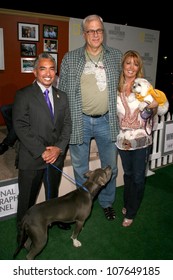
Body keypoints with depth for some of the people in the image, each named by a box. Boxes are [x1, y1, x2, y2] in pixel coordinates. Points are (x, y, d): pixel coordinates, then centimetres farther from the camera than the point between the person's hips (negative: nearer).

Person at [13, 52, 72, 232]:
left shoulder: (62, 96, 8)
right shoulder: (23, 95, -8)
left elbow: (67, 124, 5)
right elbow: (20, 127, -14)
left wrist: (59, 148, -10)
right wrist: (41, 151, -18)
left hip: (56, 156, 4)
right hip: (31, 157, -4)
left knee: (53, 193, 24)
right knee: (27, 197, 11)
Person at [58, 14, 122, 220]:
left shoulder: (116, 57, 4)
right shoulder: (70, 59, 1)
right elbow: (61, 91, 3)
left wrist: (120, 115, 4)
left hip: (107, 121, 1)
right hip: (79, 121, 0)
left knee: (110, 167, 13)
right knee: (80, 167, 14)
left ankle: (107, 202, 37)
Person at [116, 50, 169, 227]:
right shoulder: (116, 88, 1)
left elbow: (152, 113, -2)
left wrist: (154, 106, -20)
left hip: (141, 139, -2)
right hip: (123, 139, 2)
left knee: (138, 177, 7)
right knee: (128, 173, 20)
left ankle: (131, 213, 26)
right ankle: (127, 204, 42)